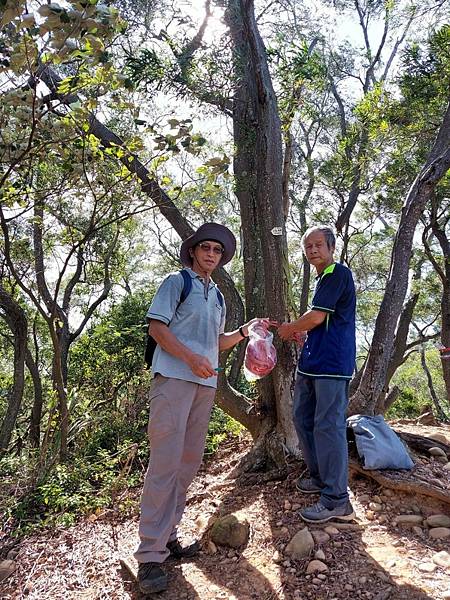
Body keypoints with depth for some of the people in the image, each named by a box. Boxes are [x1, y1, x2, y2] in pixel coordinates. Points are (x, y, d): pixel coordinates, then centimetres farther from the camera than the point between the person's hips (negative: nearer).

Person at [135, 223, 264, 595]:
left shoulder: (218, 295, 22)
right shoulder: (177, 282, 2)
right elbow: (156, 327, -7)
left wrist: (244, 331, 10)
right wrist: (192, 358, -17)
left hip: (205, 383, 7)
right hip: (174, 379, -7)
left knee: (189, 462, 10)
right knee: (165, 462, -9)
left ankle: (167, 536, 24)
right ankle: (150, 555, -1)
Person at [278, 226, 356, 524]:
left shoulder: (339, 274, -10)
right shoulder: (323, 279, 20)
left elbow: (316, 316, -17)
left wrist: (290, 328, 0)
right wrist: (300, 332, 12)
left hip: (333, 364, -10)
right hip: (312, 363, 10)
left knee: (328, 427, -8)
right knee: (303, 418, 15)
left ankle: (337, 500, 2)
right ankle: (320, 476, 30)